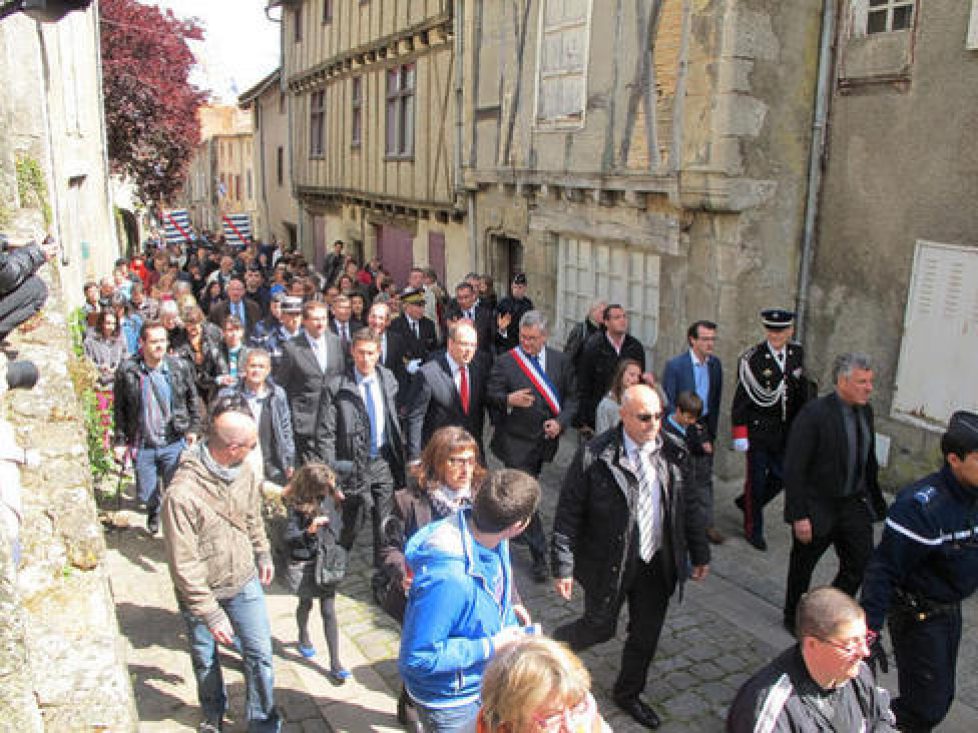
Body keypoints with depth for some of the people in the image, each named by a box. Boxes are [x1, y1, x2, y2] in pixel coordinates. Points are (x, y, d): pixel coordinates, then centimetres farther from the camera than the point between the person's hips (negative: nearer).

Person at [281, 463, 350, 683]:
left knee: (329, 611, 3)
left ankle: (335, 664, 9)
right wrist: (309, 531, -31)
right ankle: (303, 637, 54)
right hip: (304, 564, -2)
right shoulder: (296, 505, -17)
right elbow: (288, 537, -17)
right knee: (306, 604, 22)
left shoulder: (330, 498, -6)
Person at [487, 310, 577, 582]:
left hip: (545, 440, 4)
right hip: (516, 442, -4)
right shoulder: (505, 361, -6)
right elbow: (491, 396, -6)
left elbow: (572, 396, 7)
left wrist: (560, 422, -8)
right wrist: (509, 400, -27)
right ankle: (539, 555, 4)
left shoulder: (560, 361, 4)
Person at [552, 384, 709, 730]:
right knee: (600, 627, 9)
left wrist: (700, 553, 10)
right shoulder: (594, 455, -18)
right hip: (609, 564, -4)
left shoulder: (672, 454, -4)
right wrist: (564, 566, -15)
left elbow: (688, 506, 8)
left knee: (646, 635, 17)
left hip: (658, 563, 5)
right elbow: (568, 513, -14)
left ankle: (628, 693, 43)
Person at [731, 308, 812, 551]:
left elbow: (802, 392, 12)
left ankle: (746, 502, 37)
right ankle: (753, 529, 23)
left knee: (780, 477, 11)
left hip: (786, 431, 5)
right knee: (756, 480, 6)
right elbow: (741, 398, -13)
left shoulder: (797, 354, 1)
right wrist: (739, 434, -15)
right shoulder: (751, 358, -15)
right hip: (758, 430, -5)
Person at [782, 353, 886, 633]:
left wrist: (875, 499, 12)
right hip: (818, 508, -6)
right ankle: (794, 619, 35)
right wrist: (799, 516, -21)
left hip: (854, 505, 6)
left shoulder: (865, 410, 1)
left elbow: (869, 460, 13)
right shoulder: (813, 414, -22)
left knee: (861, 563, 10)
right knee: (803, 567, 12)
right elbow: (793, 469, -21)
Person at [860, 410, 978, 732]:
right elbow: (884, 568, -25)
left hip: (951, 610, 8)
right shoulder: (921, 504, -28)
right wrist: (870, 631, -27)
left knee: (941, 697, 18)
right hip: (917, 617, -8)